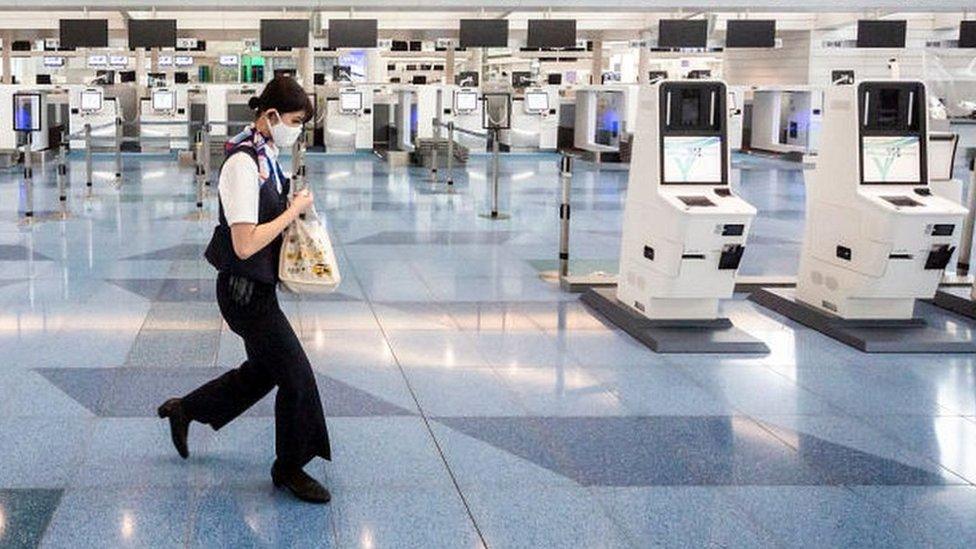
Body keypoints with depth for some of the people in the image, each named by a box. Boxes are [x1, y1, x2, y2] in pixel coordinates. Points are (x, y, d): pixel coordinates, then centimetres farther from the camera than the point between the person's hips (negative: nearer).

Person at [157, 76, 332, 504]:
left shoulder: (265, 156, 6)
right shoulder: (243, 163, -23)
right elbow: (245, 244, -27)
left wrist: (293, 208, 2)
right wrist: (294, 210, -19)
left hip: (257, 287, 10)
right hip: (245, 290, -10)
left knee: (264, 369, 23)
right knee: (296, 375, -1)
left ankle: (184, 411, 39)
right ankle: (290, 468, 18)